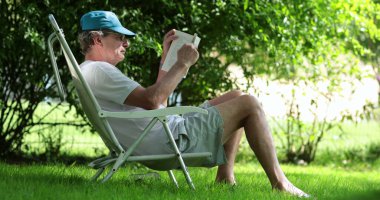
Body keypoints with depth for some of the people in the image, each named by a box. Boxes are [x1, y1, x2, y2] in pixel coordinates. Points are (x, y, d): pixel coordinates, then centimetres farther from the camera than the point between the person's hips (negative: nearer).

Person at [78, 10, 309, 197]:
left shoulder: (96, 72, 21)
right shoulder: (97, 71, -13)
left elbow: (156, 101, 23)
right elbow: (151, 100, -25)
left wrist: (167, 57, 20)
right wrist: (182, 64, -13)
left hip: (165, 136, 11)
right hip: (172, 140, -11)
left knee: (237, 97, 19)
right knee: (249, 104, -6)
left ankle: (225, 177, 8)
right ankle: (279, 184, -4)